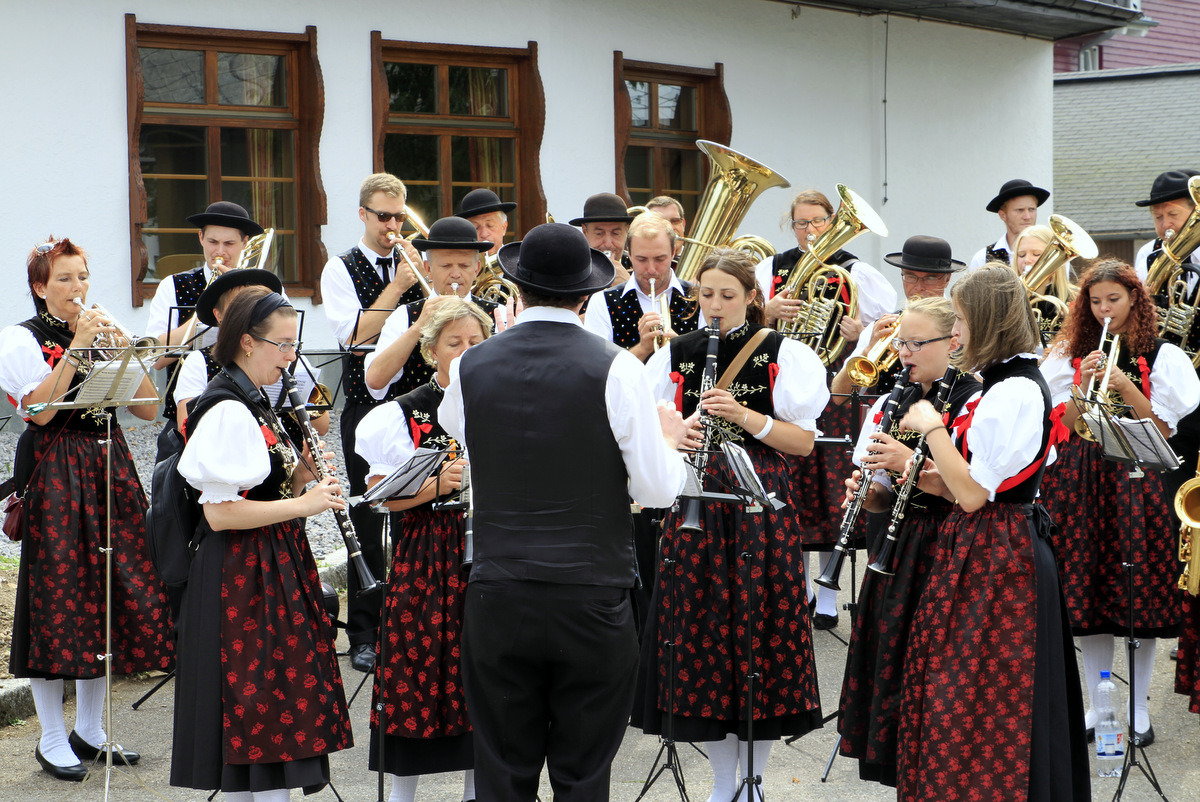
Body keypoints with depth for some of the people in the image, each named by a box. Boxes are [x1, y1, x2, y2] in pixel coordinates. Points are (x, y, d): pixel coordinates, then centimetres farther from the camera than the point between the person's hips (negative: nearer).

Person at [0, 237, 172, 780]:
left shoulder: (102, 332, 14)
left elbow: (148, 410, 6)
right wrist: (76, 347, -17)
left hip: (110, 467, 6)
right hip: (55, 474, -6)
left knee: (114, 588, 6)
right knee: (58, 594, -4)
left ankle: (91, 729, 18)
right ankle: (52, 739, 6)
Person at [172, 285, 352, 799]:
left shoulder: (251, 403, 14)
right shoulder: (227, 411, -18)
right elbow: (219, 512, -23)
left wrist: (298, 475, 2)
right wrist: (305, 503, -19)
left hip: (269, 568, 10)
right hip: (242, 574, -10)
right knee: (266, 697, -7)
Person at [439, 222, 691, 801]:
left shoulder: (472, 366, -1)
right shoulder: (616, 369, -10)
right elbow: (658, 490, -8)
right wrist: (668, 438, 13)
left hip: (498, 599, 2)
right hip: (592, 598, -2)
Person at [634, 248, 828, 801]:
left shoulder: (783, 355, -1)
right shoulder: (676, 356, 7)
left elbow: (804, 442, -5)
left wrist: (744, 415, -18)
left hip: (759, 503, -2)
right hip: (695, 503, 3)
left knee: (758, 628, -1)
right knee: (700, 631, 3)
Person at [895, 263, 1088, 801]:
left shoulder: (1015, 392, -20)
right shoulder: (1013, 384, 12)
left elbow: (973, 494, -22)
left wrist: (932, 427, -14)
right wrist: (935, 481, 3)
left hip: (996, 563, -10)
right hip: (993, 553, 10)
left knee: (980, 706, -3)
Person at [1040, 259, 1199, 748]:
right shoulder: (1070, 356, 7)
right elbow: (1061, 429, 2)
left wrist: (1126, 387, -15)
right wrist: (1082, 386, -12)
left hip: (1136, 480, -2)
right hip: (1082, 481, 2)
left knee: (1139, 594, 0)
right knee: (1087, 594, 3)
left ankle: (1139, 707, 11)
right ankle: (1097, 704, 14)